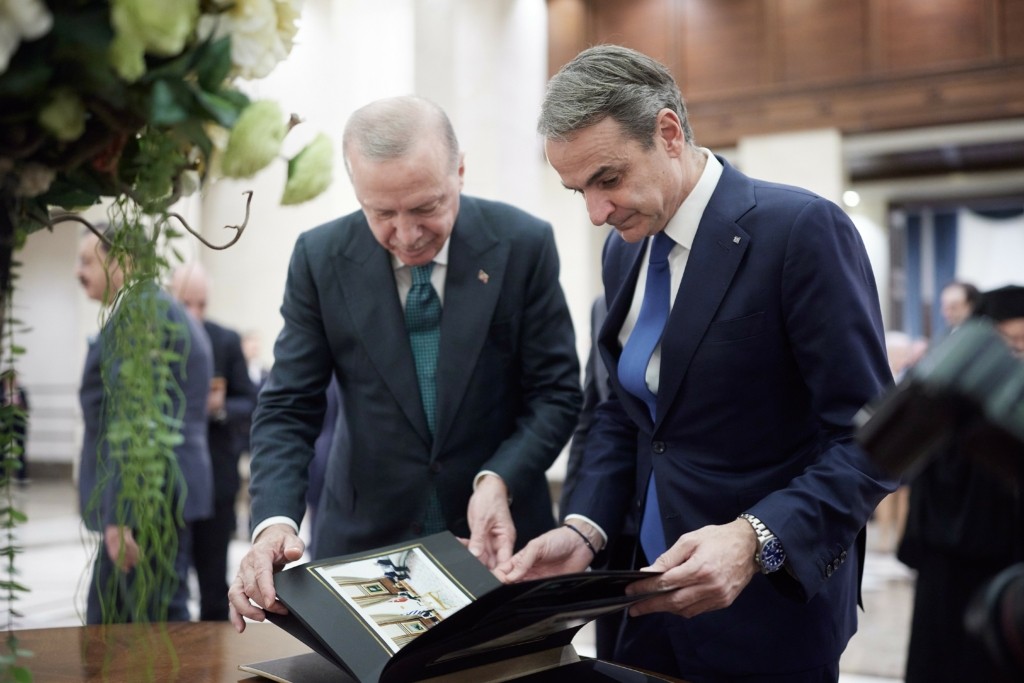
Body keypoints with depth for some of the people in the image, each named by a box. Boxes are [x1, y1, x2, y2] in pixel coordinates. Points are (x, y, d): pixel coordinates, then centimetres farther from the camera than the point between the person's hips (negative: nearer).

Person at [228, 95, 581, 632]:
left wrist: (500, 480, -24)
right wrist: (275, 522, -24)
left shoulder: (523, 244, -11)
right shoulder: (321, 258, -9)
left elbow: (555, 393, -7)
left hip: (496, 532, 0)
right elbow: (289, 408, -7)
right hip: (366, 536, 1)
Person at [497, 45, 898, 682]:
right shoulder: (623, 250, 4)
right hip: (657, 590, 6)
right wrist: (584, 528, -3)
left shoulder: (802, 228, -18)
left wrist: (754, 540, -30)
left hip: (772, 602, -6)